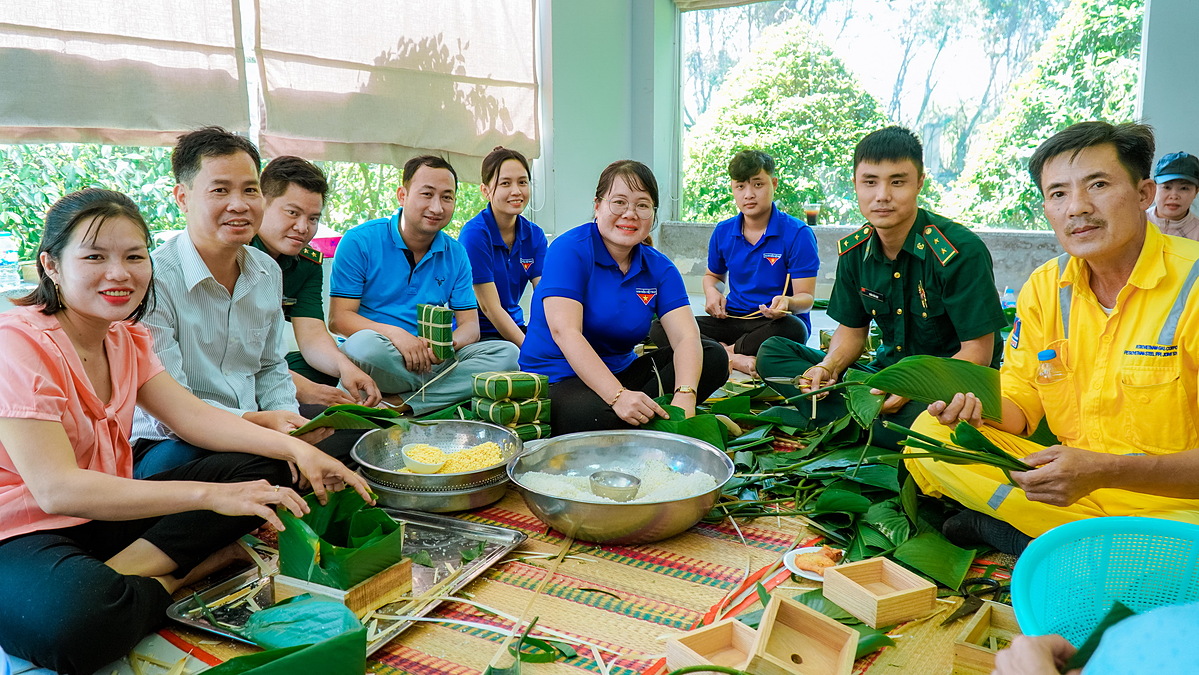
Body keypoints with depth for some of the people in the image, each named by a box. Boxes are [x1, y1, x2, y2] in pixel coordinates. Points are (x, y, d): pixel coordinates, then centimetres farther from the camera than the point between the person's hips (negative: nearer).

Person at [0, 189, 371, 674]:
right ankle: (179, 577, -10)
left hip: (106, 512, 8)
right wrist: (210, 494, -32)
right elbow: (56, 488, -27)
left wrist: (296, 449, -17)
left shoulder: (125, 338, 8)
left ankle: (124, 571, -17)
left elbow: (192, 415, -1)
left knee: (260, 468, -5)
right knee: (78, 614, -42)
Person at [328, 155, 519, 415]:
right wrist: (394, 333, -26)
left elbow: (470, 323, 6)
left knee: (507, 353, -18)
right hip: (380, 359, -4)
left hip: (434, 361, 4)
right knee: (366, 343, -38)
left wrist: (449, 343, -19)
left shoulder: (456, 254, 9)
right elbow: (338, 318, -9)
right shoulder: (360, 241, -3)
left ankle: (402, 403, -26)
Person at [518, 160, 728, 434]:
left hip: (620, 374, 7)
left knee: (712, 356, -8)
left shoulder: (659, 267, 4)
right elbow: (564, 331, -25)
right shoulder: (569, 250, -13)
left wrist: (684, 396, -31)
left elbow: (686, 336, -9)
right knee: (606, 419, -38)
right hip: (556, 379, -6)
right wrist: (618, 396, -36)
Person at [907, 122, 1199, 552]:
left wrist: (1104, 471, -31)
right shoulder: (1044, 287, 4)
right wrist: (979, 408, -14)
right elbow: (1021, 403, 10)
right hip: (1070, 482, 6)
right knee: (929, 434, -11)